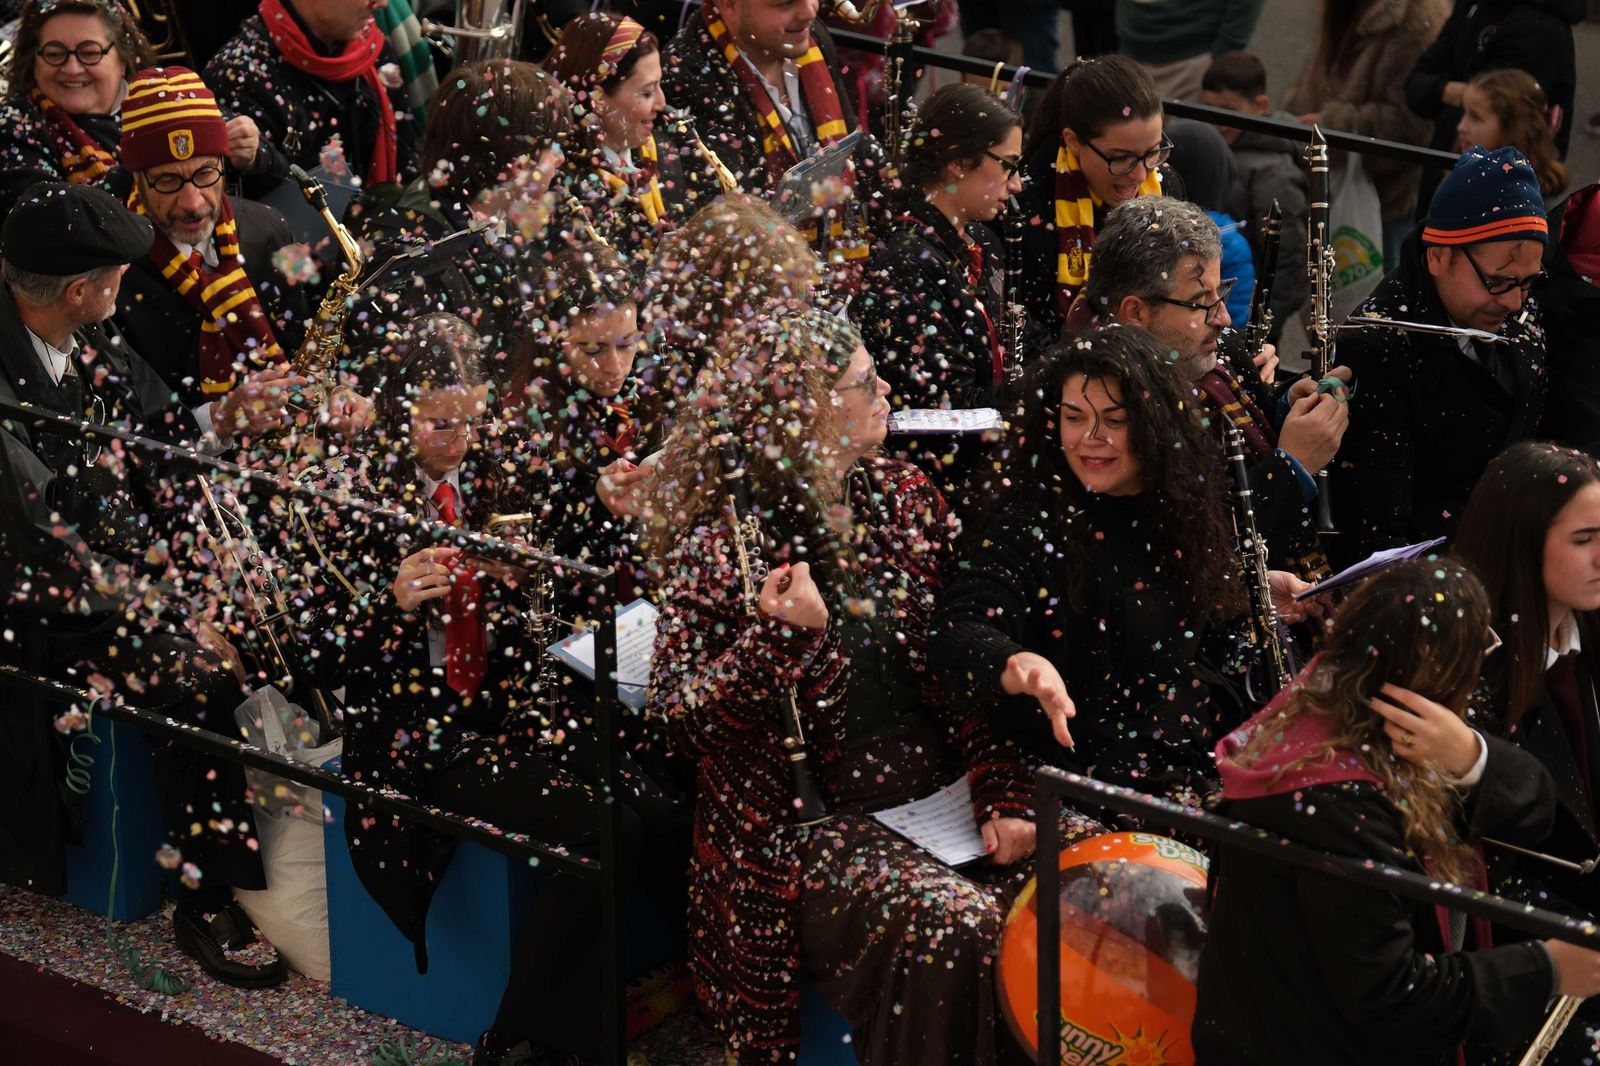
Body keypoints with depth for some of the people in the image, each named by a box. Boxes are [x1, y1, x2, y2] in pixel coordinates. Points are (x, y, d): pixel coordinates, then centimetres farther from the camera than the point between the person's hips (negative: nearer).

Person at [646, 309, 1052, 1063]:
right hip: (811, 826, -5)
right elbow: (678, 719, -8)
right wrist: (776, 635, -23)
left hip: (939, 795, 5)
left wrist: (1002, 794, -3)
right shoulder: (719, 548, -5)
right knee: (955, 929, -31)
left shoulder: (903, 500, 10)